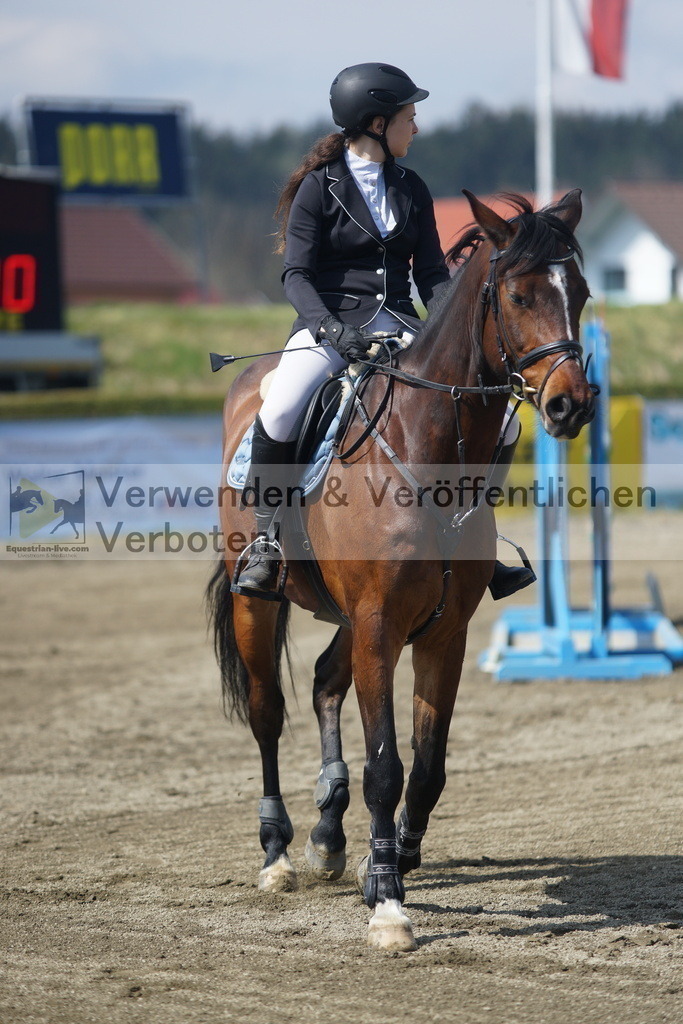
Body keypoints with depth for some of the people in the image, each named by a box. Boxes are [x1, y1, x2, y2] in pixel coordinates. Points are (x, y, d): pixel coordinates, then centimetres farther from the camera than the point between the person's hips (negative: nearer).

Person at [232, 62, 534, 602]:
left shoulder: (411, 189, 13)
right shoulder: (319, 186, -2)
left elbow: (431, 272, 13)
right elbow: (297, 275, -7)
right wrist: (330, 328, -25)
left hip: (396, 321, 5)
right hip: (329, 320, -5)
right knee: (279, 412, -33)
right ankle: (266, 546, -17)